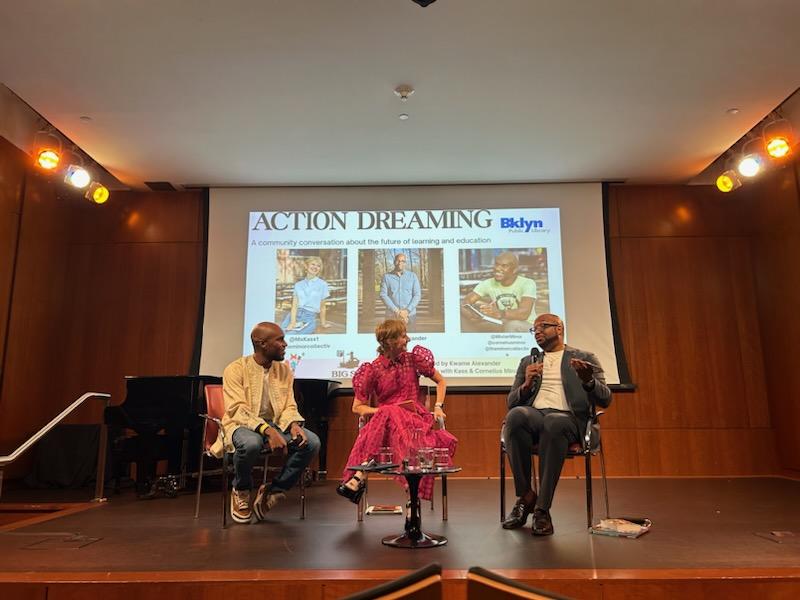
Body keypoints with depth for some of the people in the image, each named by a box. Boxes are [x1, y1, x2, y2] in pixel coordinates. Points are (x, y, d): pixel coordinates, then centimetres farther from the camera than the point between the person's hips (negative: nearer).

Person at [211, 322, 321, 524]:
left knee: (311, 442, -21)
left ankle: (273, 492, -4)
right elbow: (238, 410, -20)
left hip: (276, 424, 5)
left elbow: (289, 406, 4)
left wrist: (294, 425, -20)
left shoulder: (284, 369, 6)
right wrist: (267, 430, -35)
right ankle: (241, 492, -6)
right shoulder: (236, 369, -9)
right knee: (251, 443, -40)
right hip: (242, 425, -4)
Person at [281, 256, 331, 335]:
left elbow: (322, 306, 13)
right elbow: (294, 305, 0)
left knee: (289, 335, -29)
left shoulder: (322, 284, 4)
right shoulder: (298, 285, 11)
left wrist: (323, 323, 20)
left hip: (309, 317, -2)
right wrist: (292, 322, -15)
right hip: (295, 314, 2)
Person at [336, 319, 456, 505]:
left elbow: (441, 381, 19)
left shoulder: (412, 359, 7)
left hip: (415, 418, 2)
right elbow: (357, 407, 2)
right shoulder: (374, 369, 0)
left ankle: (360, 475, -40)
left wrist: (438, 407, 4)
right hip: (386, 421, -1)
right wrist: (382, 411, -14)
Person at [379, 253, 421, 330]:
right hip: (392, 315, 0)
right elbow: (383, 295, -2)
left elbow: (417, 295, 2)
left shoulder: (413, 276, 7)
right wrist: (396, 311, -12)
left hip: (409, 315, 1)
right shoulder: (386, 277, 5)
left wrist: (407, 311, -11)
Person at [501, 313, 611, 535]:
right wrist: (526, 384, -2)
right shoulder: (527, 362, 25)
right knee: (516, 415, -35)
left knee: (554, 423, -40)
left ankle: (542, 509, -30)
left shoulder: (585, 358, 17)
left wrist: (588, 380, -15)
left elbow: (604, 400, 6)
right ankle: (525, 496, -20)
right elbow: (511, 403, 18)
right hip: (532, 415, 2)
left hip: (567, 417, -2)